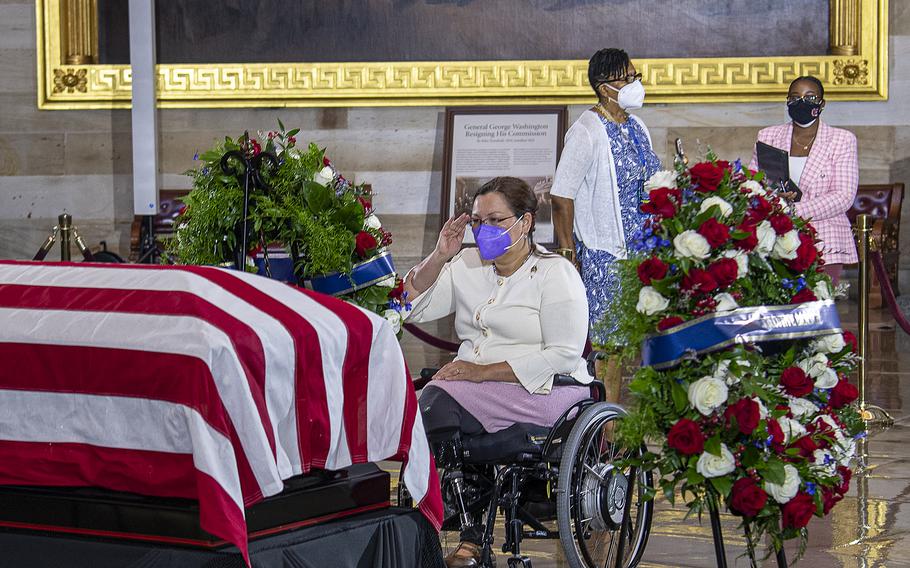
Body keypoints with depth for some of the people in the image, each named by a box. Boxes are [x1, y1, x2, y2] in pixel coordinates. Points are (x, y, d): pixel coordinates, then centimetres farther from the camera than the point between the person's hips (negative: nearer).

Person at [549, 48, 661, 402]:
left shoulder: (636, 127, 12)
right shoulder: (587, 132, -12)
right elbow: (561, 196, -14)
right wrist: (567, 253, -17)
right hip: (603, 255, -8)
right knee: (608, 343, -5)